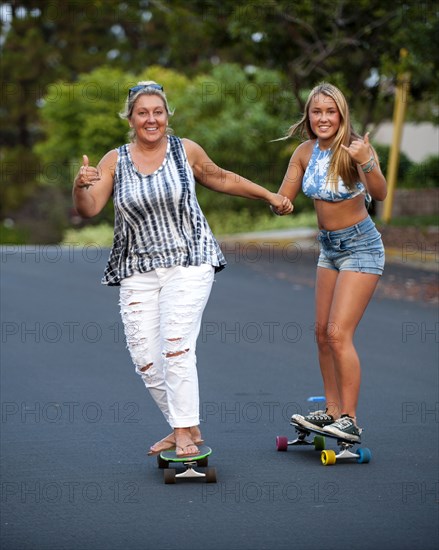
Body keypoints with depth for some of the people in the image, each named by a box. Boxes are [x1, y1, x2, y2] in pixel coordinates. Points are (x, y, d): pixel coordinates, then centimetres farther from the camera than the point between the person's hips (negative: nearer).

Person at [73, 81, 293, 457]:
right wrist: (81, 186, -26)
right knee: (144, 356, -1)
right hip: (138, 269, 3)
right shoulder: (114, 161, 2)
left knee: (176, 345, -15)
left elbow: (222, 179, 18)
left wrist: (269, 195, 23)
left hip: (188, 261, -2)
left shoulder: (185, 150, 1)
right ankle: (184, 426, 14)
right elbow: (88, 210, -5)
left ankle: (186, 431, -8)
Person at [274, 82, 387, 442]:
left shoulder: (355, 147, -20)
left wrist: (367, 163, -53)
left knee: (339, 334, -14)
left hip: (360, 247, -7)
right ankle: (332, 411, 22)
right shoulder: (305, 152, -2)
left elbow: (380, 194, -35)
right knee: (322, 333, 11)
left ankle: (350, 420, -8)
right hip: (329, 248, 7)